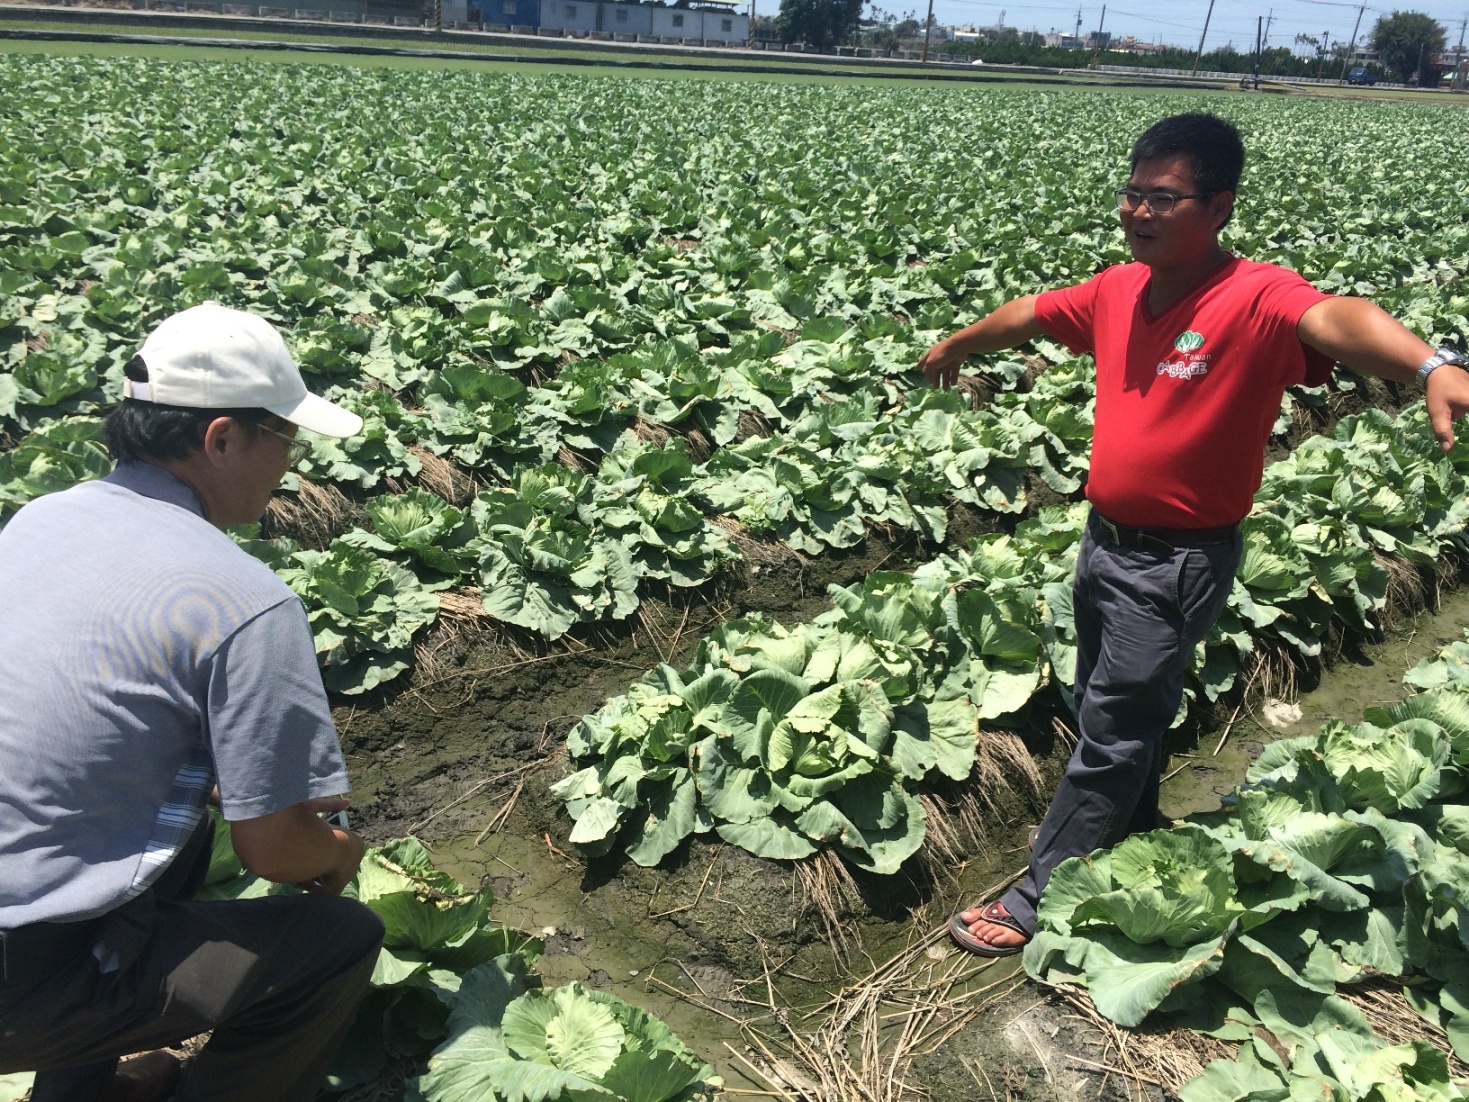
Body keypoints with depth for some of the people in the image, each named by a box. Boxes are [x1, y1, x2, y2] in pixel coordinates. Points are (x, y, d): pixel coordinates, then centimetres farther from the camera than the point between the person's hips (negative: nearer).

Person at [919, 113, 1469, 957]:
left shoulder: (1256, 298, -20)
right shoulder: (1116, 291, 1)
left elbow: (1337, 319, -41)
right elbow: (1028, 315, 18)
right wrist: (959, 345, 36)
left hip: (1181, 560, -7)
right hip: (1105, 539, 7)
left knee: (1111, 736, 4)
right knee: (1115, 716, 23)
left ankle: (1041, 899, 19)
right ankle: (1138, 837, 48)